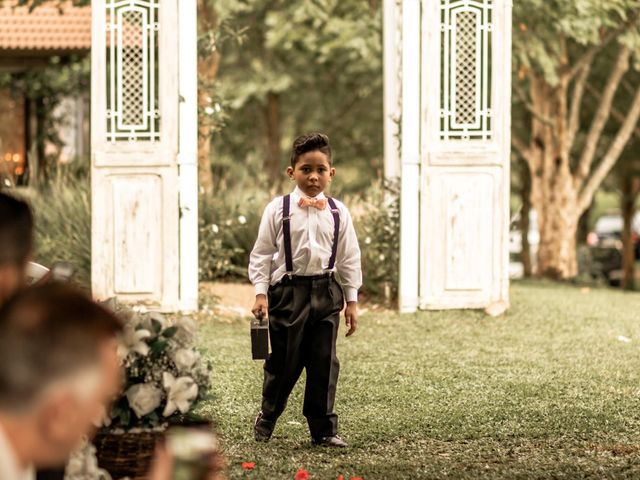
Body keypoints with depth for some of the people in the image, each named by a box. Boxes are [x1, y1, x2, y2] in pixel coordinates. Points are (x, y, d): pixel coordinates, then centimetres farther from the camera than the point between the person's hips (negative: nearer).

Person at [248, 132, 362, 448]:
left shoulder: (338, 212, 5)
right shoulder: (278, 209, -2)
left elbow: (349, 257, 9)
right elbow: (262, 253, 0)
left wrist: (351, 300, 7)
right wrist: (260, 293, -6)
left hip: (326, 291, 2)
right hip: (288, 290, -2)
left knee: (324, 362, 2)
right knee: (284, 360, 4)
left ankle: (323, 429, 10)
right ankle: (267, 418, 26)